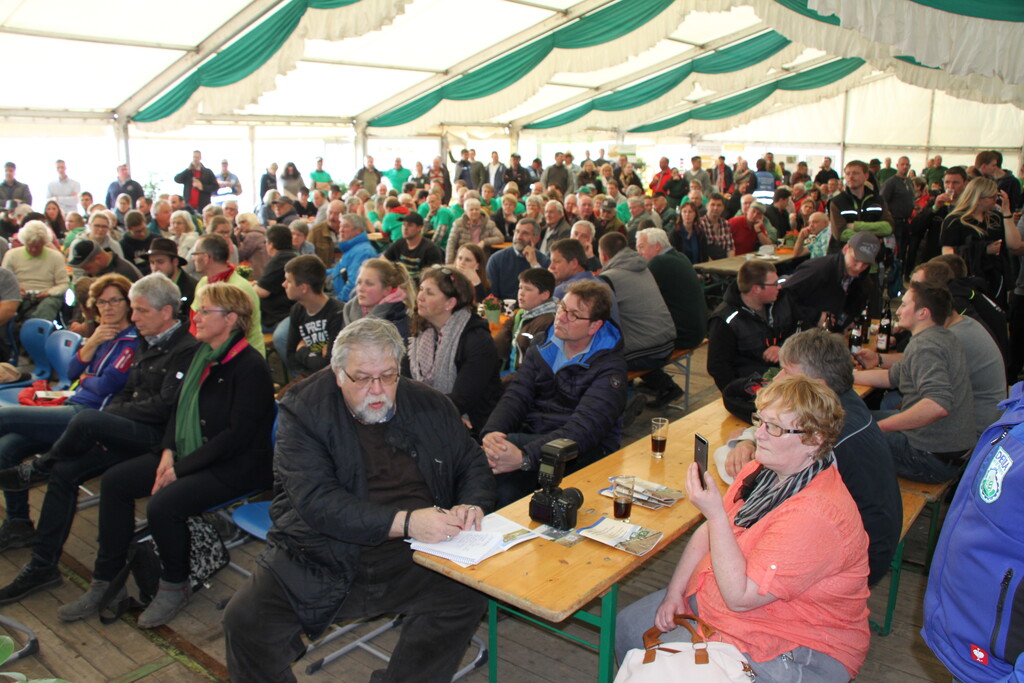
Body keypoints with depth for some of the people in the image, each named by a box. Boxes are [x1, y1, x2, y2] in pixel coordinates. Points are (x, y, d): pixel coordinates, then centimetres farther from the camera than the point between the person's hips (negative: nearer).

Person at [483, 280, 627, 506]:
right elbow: (516, 396, -1)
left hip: (585, 452, -4)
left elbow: (587, 425, -22)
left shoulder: (610, 366, -8)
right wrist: (492, 432, -25)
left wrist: (525, 456, -36)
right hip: (529, 437, 4)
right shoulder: (541, 351, 10)